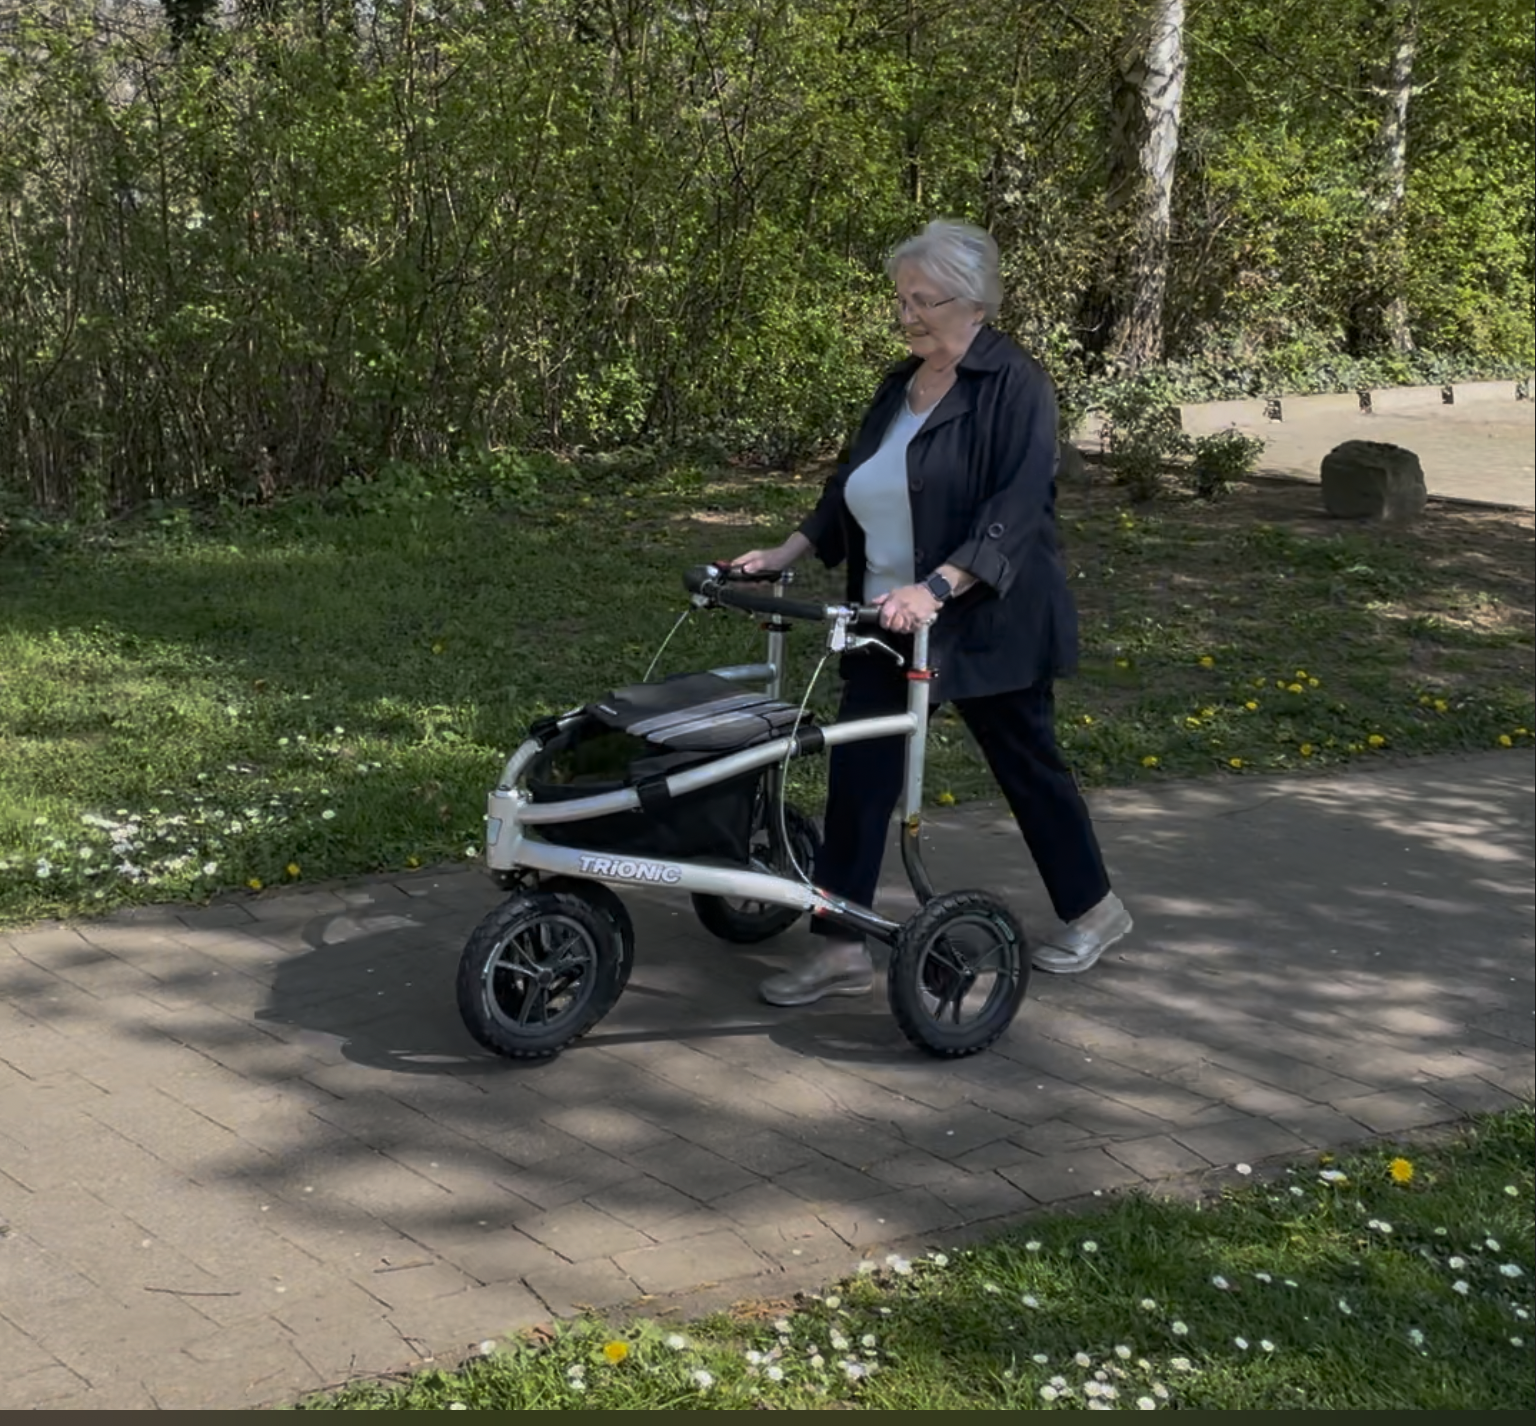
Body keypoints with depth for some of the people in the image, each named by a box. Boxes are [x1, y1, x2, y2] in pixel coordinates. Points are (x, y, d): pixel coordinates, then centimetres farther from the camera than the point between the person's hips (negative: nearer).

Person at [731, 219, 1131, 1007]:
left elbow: (1014, 511, -23)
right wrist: (786, 553, 6)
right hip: (888, 618, 7)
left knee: (1026, 762, 9)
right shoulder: (899, 386, 10)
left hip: (988, 621, -7)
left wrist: (935, 588, -34)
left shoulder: (1015, 387, -12)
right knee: (859, 772, 0)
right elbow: (849, 490, 18)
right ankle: (842, 948, 5)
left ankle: (1094, 908, 30)